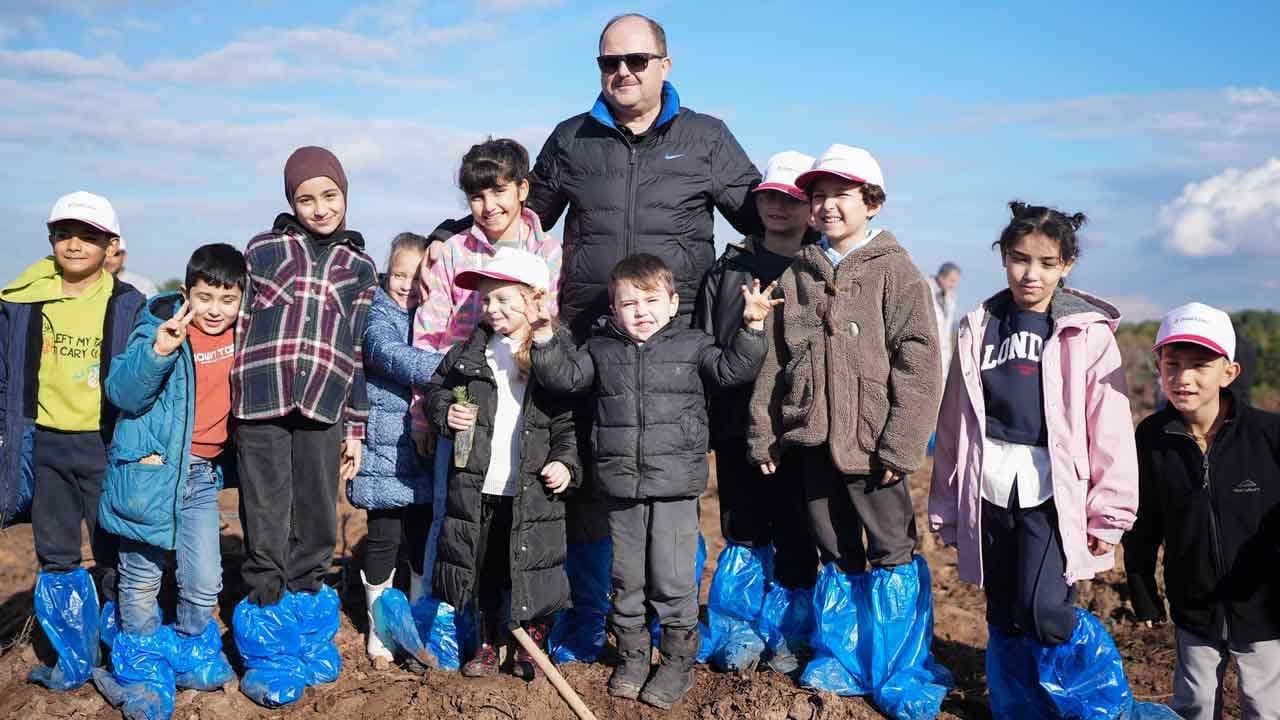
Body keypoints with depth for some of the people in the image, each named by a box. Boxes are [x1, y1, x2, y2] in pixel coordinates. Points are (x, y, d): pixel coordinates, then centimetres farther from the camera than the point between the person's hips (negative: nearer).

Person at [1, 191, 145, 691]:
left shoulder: (128, 306, -5)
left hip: (106, 446, -3)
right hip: (46, 445, 3)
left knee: (113, 555, 6)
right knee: (55, 557, 10)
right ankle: (74, 658, 24)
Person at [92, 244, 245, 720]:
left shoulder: (238, 337, 4)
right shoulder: (162, 328, -13)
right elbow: (122, 392, -22)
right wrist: (157, 352, -36)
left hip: (202, 474, 4)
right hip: (150, 470, -4)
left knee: (204, 583, 6)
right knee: (141, 579, 9)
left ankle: (192, 655, 30)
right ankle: (142, 669, 26)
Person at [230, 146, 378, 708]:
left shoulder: (359, 267, 16)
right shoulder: (263, 250, 10)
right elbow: (236, 324, 10)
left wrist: (355, 429, 13)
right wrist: (222, 403, 5)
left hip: (323, 409, 2)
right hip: (260, 405, -1)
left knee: (316, 524, 5)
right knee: (266, 524, 2)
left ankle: (306, 626, 23)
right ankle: (268, 648, 13)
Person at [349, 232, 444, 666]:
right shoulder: (378, 317, -7)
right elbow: (392, 355, -28)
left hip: (426, 456, 5)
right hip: (384, 457, -4)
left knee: (425, 541, 14)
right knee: (383, 539, 6)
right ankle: (380, 627, 25)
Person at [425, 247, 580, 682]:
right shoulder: (469, 351, 4)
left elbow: (571, 420, -2)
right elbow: (437, 388, 15)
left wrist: (566, 462, -13)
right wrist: (445, 412, -5)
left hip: (533, 490, -3)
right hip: (477, 487, 3)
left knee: (533, 569, 6)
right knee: (483, 568, 15)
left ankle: (532, 645, 26)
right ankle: (486, 643, 33)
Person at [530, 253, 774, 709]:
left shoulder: (692, 346, 3)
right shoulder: (602, 351, 8)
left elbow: (732, 369, -4)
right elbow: (565, 375, 2)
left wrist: (752, 328, -15)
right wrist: (545, 339, -11)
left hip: (675, 485, -3)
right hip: (621, 485, 3)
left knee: (673, 578, 2)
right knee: (626, 577, 14)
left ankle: (679, 660, 19)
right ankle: (632, 656, 31)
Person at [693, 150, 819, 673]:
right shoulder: (729, 268, 9)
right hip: (737, 425, 2)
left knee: (795, 537, 7)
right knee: (743, 532, 11)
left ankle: (789, 636, 22)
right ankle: (739, 632, 25)